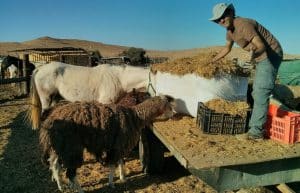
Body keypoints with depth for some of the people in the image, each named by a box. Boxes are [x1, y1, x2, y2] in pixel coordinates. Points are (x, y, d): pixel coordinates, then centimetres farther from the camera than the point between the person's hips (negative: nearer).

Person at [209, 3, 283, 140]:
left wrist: (254, 54, -52)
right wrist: (211, 61, 26)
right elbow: (227, 48, 22)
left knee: (261, 92, -15)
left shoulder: (243, 25, -24)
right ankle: (255, 126, 22)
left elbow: (262, 46, -30)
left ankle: (256, 132, -12)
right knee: (257, 92, 13)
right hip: (261, 57, 10)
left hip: (270, 54, -10)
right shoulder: (229, 30, 5)